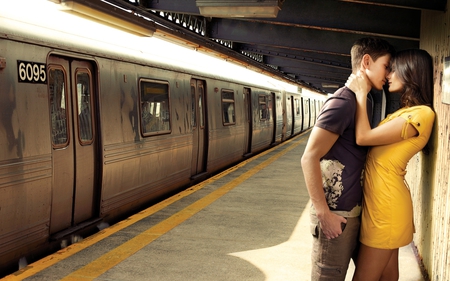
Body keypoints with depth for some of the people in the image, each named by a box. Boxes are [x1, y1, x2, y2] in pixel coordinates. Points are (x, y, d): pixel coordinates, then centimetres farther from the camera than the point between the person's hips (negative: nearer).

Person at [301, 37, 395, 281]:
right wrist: (324, 214, -22)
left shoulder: (359, 101, 12)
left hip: (351, 211, 9)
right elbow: (309, 158, -22)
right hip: (336, 214, -9)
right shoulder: (343, 102, -16)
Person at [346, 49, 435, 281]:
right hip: (381, 200, 10)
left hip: (386, 203, -10)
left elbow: (363, 137, -18)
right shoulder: (406, 112, 17)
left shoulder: (422, 113, -16)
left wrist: (361, 94, -10)